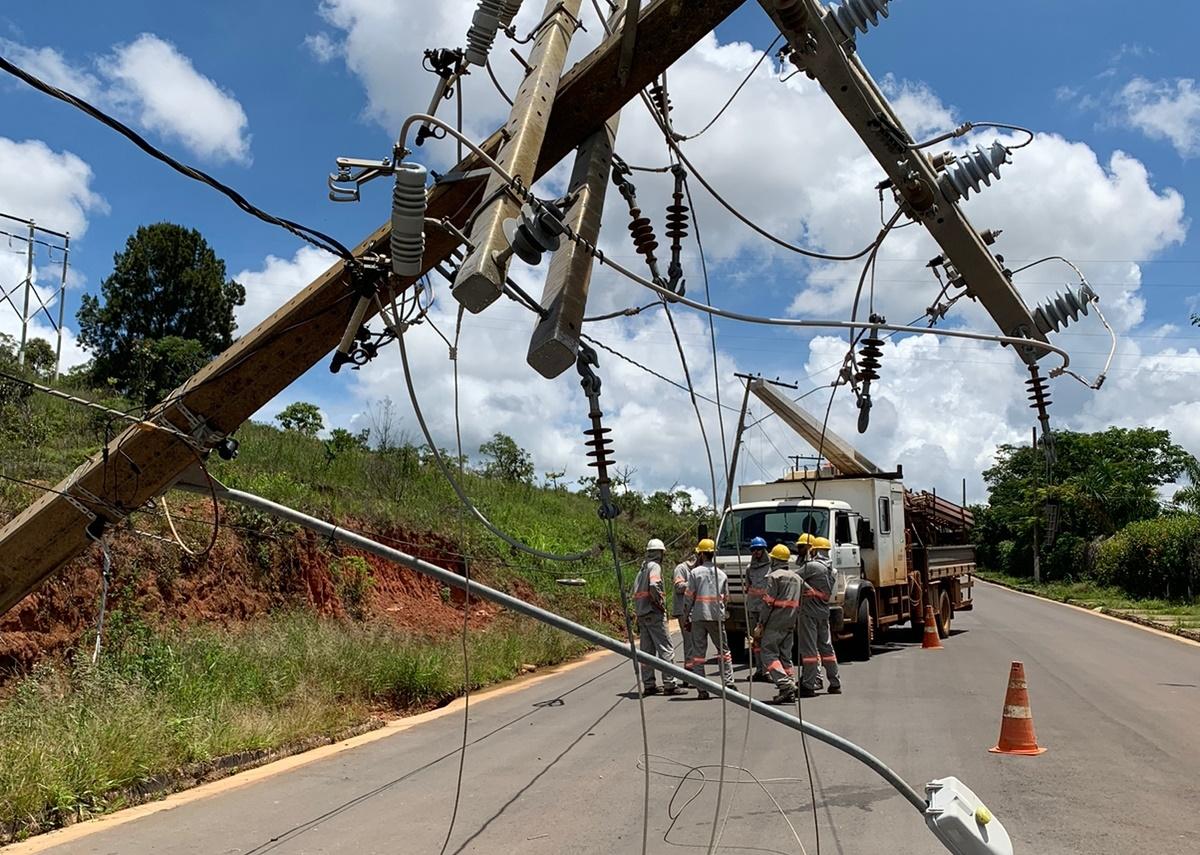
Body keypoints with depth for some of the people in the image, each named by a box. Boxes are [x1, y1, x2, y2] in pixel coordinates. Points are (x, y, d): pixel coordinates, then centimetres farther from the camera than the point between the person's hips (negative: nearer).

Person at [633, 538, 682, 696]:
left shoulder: (642, 568, 18)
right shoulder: (655, 566, -8)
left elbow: (636, 590, 19)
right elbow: (654, 586, -25)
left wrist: (638, 613, 18)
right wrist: (661, 603, -14)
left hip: (641, 613, 9)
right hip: (653, 612, -9)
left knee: (647, 650, 10)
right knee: (666, 648, -6)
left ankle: (648, 685, 12)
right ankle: (669, 684, -8)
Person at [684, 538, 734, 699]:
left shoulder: (695, 573, -3)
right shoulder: (722, 574, 8)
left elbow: (688, 597, -3)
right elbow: (726, 598, 11)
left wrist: (687, 619, 4)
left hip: (698, 617, -2)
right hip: (717, 617, 2)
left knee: (698, 653, 3)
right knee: (723, 650, 14)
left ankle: (702, 690, 0)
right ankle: (728, 683, 7)